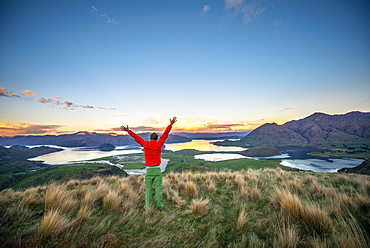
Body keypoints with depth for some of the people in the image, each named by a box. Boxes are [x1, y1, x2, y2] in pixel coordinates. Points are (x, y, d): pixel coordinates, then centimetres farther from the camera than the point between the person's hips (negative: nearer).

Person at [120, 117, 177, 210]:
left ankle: (148, 206, 11)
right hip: (157, 169, -1)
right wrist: (170, 125, -1)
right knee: (158, 188, 4)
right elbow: (165, 135, -3)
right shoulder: (159, 144, -3)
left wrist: (128, 131, 16)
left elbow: (136, 137, 7)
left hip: (149, 170, 1)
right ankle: (159, 205, 4)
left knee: (148, 188, 8)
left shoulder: (145, 144, 0)